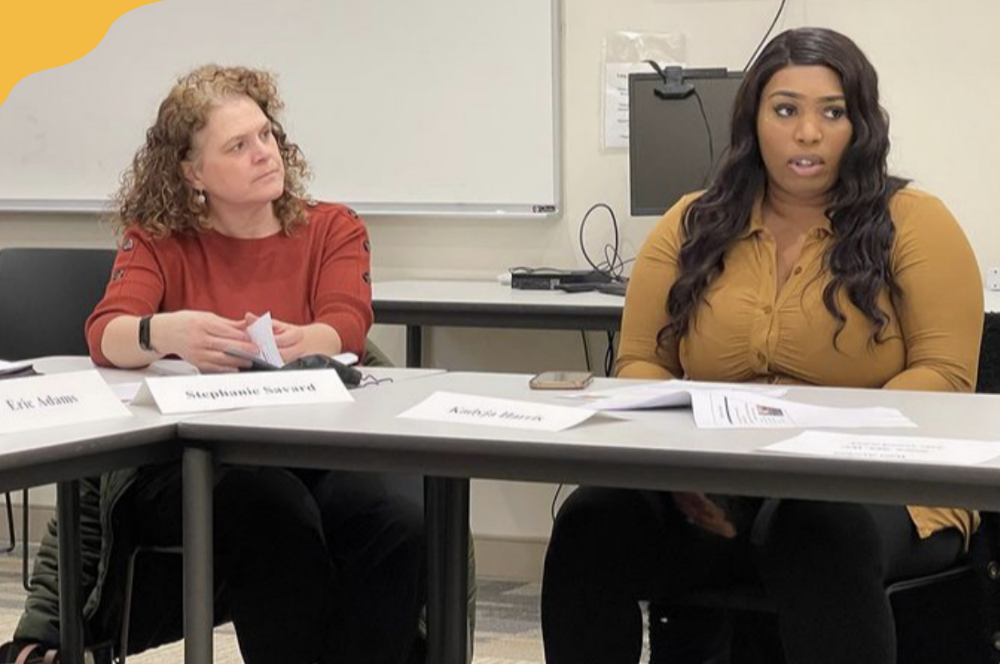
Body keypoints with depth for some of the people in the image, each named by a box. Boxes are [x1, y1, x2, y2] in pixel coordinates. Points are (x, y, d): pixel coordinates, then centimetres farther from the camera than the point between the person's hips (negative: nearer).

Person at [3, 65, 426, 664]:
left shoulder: (333, 230, 13)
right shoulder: (157, 239, 11)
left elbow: (347, 328, -6)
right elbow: (105, 336, -7)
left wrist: (297, 343, -31)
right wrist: (167, 334, -32)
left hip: (314, 448, 2)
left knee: (402, 520, -30)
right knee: (279, 520, -34)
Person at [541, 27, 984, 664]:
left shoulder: (912, 222, 2)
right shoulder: (692, 226, 12)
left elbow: (944, 376, -4)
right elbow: (641, 364, 12)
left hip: (874, 485, -3)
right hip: (710, 486, 3)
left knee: (820, 536, -39)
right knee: (592, 523, -27)